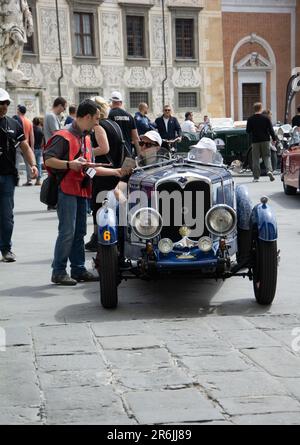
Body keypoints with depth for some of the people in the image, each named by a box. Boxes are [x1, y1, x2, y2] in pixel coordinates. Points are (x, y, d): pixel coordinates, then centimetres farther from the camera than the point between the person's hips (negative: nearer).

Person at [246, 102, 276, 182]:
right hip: (265, 140, 0)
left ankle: (256, 177, 4)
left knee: (255, 159, 5)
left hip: (255, 141, 0)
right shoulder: (266, 118, -3)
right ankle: (269, 170, -14)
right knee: (267, 156, 9)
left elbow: (248, 131, 1)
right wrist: (274, 138, 5)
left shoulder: (250, 119, -3)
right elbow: (271, 129, -3)